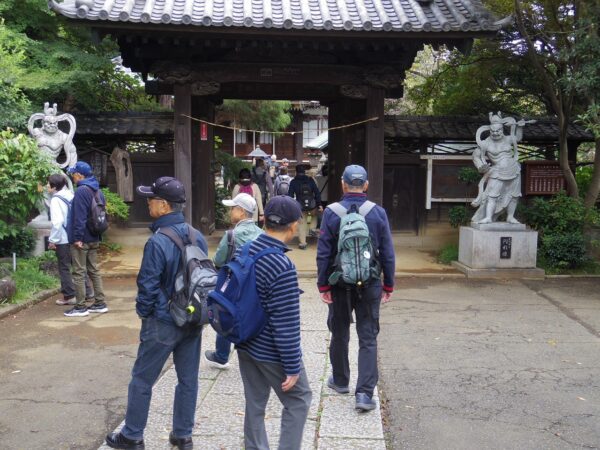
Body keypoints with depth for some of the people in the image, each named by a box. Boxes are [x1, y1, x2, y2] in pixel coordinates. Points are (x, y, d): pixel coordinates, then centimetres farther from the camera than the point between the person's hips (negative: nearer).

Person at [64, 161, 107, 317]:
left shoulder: (81, 191, -16)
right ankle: (100, 303, 15)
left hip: (82, 239, -9)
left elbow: (79, 217, -21)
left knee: (79, 272, -1)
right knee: (93, 270, 13)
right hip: (94, 238, 9)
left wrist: (78, 237, -20)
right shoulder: (98, 191, 12)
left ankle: (80, 307, 4)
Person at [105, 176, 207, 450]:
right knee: (188, 379, 14)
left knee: (141, 380, 11)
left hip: (163, 323, -6)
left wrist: (143, 312, 1)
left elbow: (148, 285, -16)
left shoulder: (158, 242, -21)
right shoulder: (198, 237, 0)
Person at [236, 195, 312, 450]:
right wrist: (293, 367, -15)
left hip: (245, 343, 8)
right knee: (299, 400, 12)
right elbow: (286, 324, -24)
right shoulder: (282, 268, -27)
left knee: (254, 403, 18)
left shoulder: (245, 251, -3)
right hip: (270, 352, -7)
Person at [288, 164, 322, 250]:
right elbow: (317, 192, -1)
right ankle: (312, 228, 14)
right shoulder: (310, 180, 2)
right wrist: (319, 204, 2)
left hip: (300, 207, -1)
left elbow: (290, 195, -2)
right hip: (312, 206, 1)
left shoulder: (293, 182, 1)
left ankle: (302, 242, 3)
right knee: (314, 215, 33)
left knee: (301, 224, 7)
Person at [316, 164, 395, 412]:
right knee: (368, 338, 5)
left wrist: (323, 285, 0)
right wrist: (388, 285, 7)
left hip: (340, 284, 0)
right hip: (369, 285, 0)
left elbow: (323, 253, -7)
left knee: (339, 334, 18)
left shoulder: (331, 213, -7)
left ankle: (340, 380, 34)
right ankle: (364, 393, -2)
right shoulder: (378, 213, -4)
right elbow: (387, 253, -1)